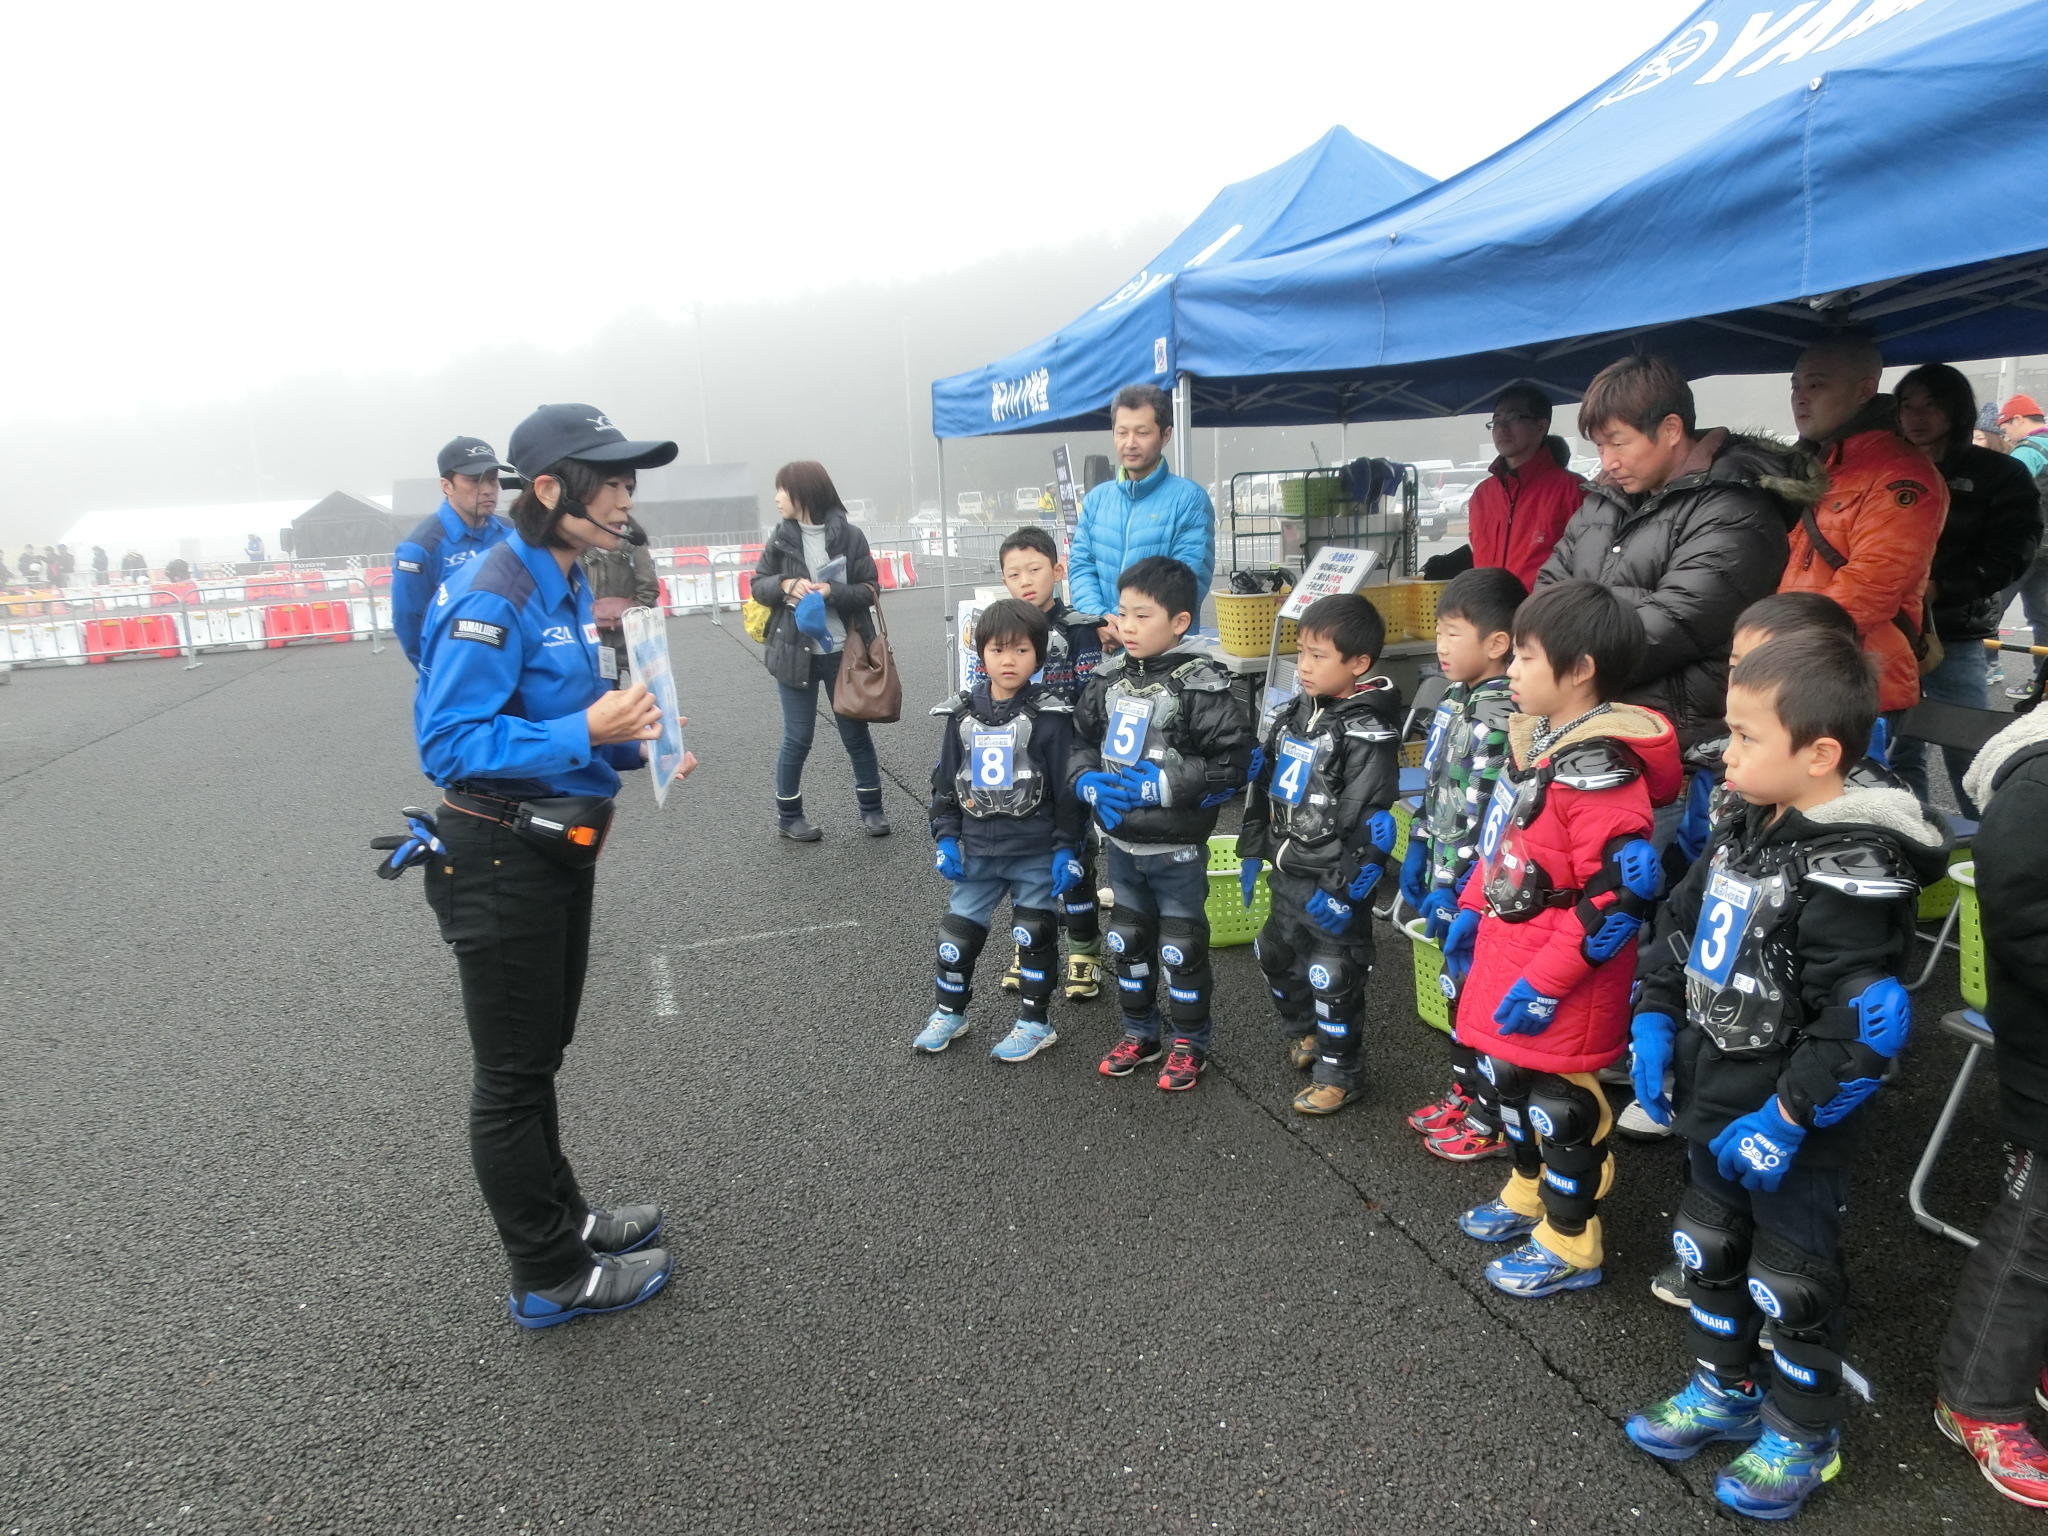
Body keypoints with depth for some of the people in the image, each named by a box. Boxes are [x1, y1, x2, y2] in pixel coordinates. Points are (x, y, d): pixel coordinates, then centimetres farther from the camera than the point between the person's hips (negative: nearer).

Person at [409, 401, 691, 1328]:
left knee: (537, 1056, 23)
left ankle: (561, 1218, 41)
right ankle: (550, 1279, 23)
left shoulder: (565, 587, 7)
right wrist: (583, 733, -32)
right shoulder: (491, 598, -21)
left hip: (557, 850, 9)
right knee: (513, 1074, 7)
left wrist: (631, 742, -1)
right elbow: (449, 744, -25)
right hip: (499, 860, -9)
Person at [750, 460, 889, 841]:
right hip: (795, 652, 1)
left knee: (856, 734, 9)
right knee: (797, 739, 6)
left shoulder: (850, 536, -4)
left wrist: (831, 591, -19)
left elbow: (871, 591, -3)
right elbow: (758, 585, 6)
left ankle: (871, 809, 25)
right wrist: (784, 584, -15)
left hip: (843, 652, 0)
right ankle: (788, 816, 23)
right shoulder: (780, 537, 1)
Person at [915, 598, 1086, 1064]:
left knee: (1034, 936, 8)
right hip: (976, 850, 4)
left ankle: (1035, 1022, 25)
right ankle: (949, 1013, 31)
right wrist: (945, 839, 3)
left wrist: (1067, 849, -9)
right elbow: (944, 781, 8)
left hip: (1035, 853, -3)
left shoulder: (1050, 716, -9)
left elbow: (1067, 787, -7)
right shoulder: (961, 714, 2)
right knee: (957, 932, 10)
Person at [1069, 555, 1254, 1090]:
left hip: (1177, 849, -6)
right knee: (1127, 941, 18)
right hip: (1120, 843, 6)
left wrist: (1161, 784, -23)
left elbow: (1232, 762, -19)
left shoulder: (1199, 686, -16)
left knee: (1182, 947, 8)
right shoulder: (1108, 679, 1)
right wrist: (1088, 781, -9)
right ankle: (1139, 1033, 36)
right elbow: (1080, 739, 11)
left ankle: (1190, 1043, 27)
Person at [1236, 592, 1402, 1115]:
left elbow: (1371, 823, -22)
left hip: (1330, 885, -8)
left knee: (1333, 978, 4)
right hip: (1287, 874, 8)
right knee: (1276, 957, 23)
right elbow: (1262, 786, 12)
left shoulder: (1366, 734, -20)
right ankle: (1303, 1033, 48)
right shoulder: (1292, 714, 4)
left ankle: (1339, 1075, 23)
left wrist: (1343, 891, -21)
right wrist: (1251, 852, 13)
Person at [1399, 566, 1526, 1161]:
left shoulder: (1500, 720, -21)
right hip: (1446, 879, 9)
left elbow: (1488, 816, -24)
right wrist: (1417, 852, 16)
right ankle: (1465, 1093, 35)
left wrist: (1455, 888, -21)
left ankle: (1493, 1120, 18)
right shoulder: (1456, 701, 9)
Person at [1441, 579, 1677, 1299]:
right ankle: (1527, 1194, 46)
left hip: (1559, 982, -9)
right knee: (1510, 1079, 24)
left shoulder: (1598, 769, -25)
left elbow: (1618, 896, -27)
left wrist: (1544, 982, -23)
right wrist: (1470, 911, 17)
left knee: (1562, 1105, 8)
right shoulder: (1536, 738, 5)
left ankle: (1568, 1246, 27)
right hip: (1507, 955, 9)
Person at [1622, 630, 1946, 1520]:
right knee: (1707, 1251, 23)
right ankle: (1723, 1392, 43)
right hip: (1713, 1108, 8)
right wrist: (1653, 1028, 3)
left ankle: (1804, 1433, 34)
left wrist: (1784, 1120, -23)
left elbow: (1862, 1023, -27)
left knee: (1792, 1281, 12)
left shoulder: (1849, 873, -25)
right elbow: (1678, 933, 11)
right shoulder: (1744, 833, 2)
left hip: (1789, 1131, -8)